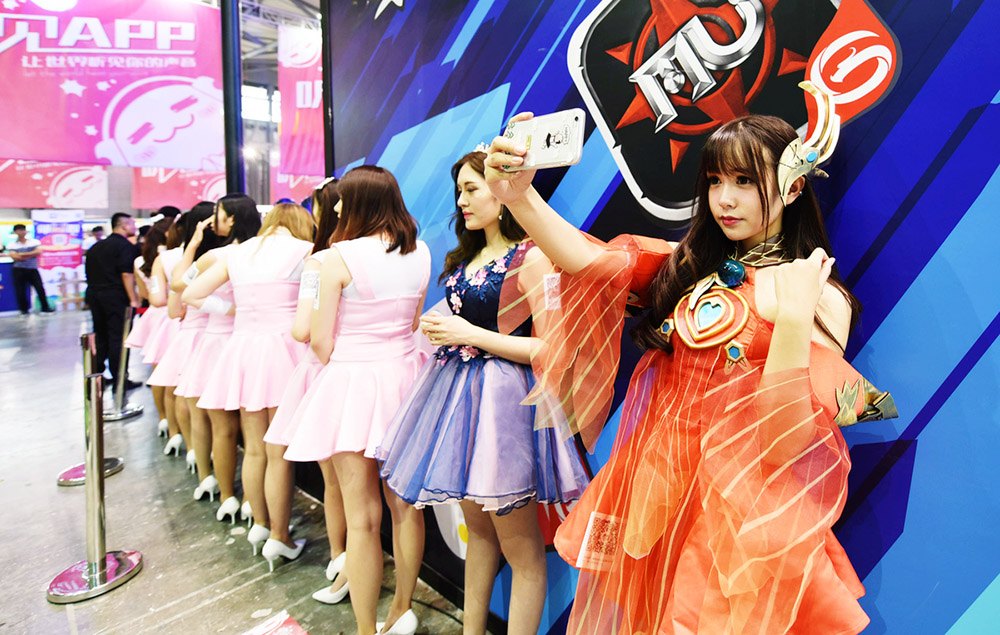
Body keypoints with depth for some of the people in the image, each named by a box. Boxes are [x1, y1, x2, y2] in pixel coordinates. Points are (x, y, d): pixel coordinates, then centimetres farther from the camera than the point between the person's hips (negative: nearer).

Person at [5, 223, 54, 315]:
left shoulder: (34, 242, 8)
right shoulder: (12, 245, 5)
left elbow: (38, 252, -8)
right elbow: (15, 257, -8)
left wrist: (23, 254, -12)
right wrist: (31, 255, -9)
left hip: (33, 269, 0)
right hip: (19, 270, 0)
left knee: (40, 288, -2)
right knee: (20, 290, 1)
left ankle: (45, 307, 7)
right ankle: (23, 309, 13)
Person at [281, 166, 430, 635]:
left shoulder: (340, 255, -12)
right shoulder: (420, 253, 4)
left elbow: (321, 342, -9)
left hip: (352, 381, -5)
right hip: (403, 375, 6)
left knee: (362, 517, 6)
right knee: (404, 504, 17)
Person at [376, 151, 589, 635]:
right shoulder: (467, 258, 13)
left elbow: (547, 348, -18)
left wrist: (470, 335, -17)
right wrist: (437, 327, 6)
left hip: (502, 396, -8)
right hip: (457, 390, 9)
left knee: (520, 544, 6)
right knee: (477, 527, 21)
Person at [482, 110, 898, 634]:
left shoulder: (823, 299, -9)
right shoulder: (689, 264, 3)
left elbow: (785, 439, -18)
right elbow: (590, 261, -14)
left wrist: (794, 319, -29)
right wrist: (518, 197, -29)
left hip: (734, 500, -4)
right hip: (652, 475, 4)